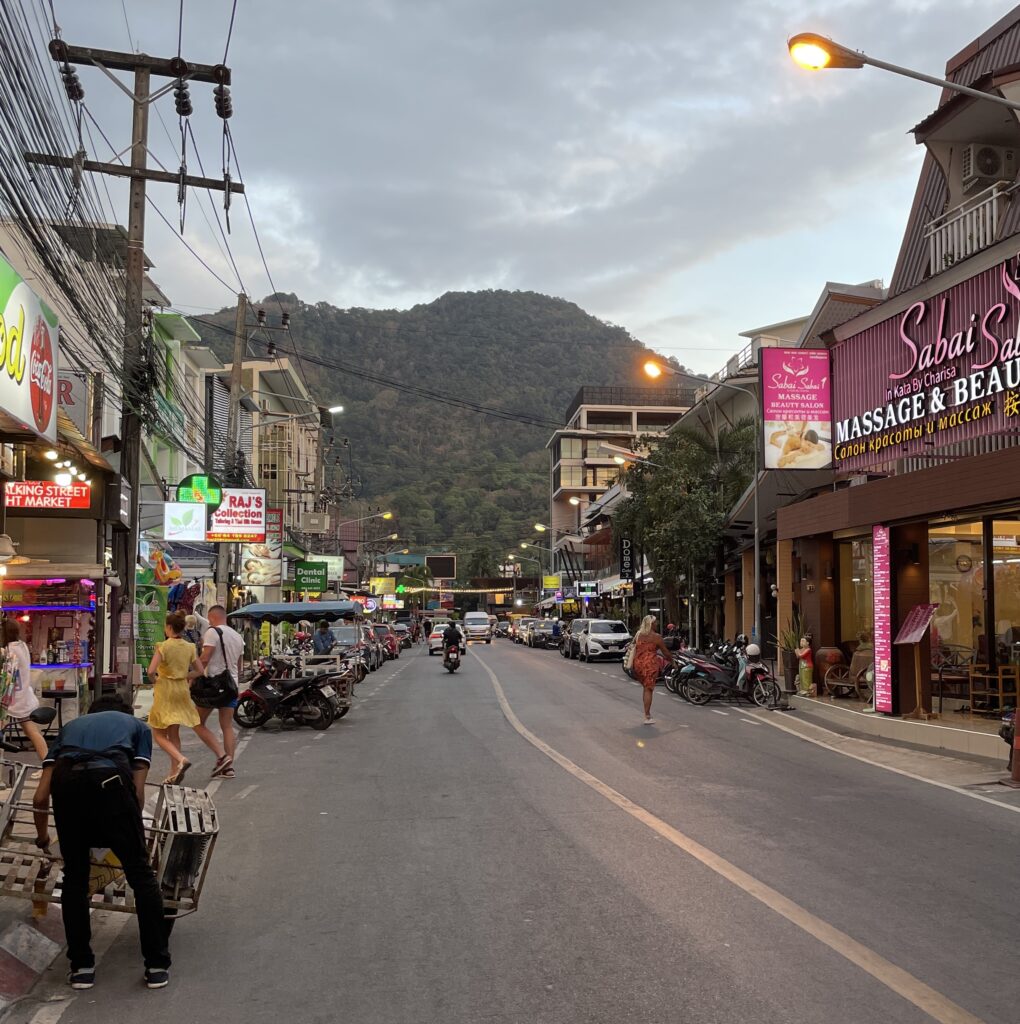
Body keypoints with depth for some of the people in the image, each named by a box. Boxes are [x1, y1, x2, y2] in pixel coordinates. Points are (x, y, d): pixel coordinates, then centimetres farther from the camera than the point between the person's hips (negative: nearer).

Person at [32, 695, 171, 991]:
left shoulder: (70, 727, 39)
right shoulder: (137, 726, 34)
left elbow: (40, 797, 30)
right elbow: (138, 793, 21)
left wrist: (42, 836, 48)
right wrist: (130, 831, 38)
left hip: (67, 783, 2)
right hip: (111, 781, -2)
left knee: (75, 879, 21)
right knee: (141, 876, 11)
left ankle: (81, 966, 25)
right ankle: (157, 965, 15)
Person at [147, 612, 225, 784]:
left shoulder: (163, 646, -14)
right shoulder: (190, 647, 2)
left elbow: (151, 671, -22)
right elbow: (199, 671, 4)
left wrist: (155, 680, -3)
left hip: (165, 691, -5)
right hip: (182, 690, 5)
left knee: (159, 734, 4)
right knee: (174, 734, 15)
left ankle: (180, 759, -18)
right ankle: (175, 773, 14)